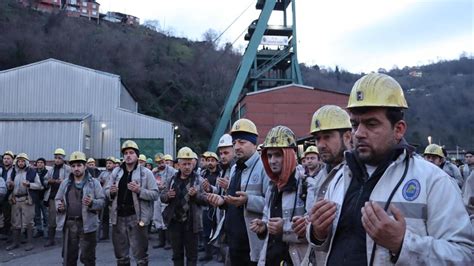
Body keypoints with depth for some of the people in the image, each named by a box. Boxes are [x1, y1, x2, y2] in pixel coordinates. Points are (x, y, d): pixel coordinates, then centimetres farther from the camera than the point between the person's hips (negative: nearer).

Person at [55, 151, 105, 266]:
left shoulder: (94, 182, 0)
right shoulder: (65, 183, 12)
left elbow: (102, 200, -3)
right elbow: (57, 199, 18)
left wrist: (92, 203, -23)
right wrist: (59, 206, -4)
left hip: (87, 224, -3)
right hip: (68, 224, 3)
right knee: (68, 256, 11)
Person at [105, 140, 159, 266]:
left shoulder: (146, 173, -3)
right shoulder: (116, 172, 9)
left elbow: (155, 194, -6)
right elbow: (106, 191, 14)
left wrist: (139, 190, -21)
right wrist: (111, 192, -9)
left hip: (136, 218, -4)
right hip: (118, 217, 4)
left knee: (140, 254, 5)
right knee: (120, 254, 17)